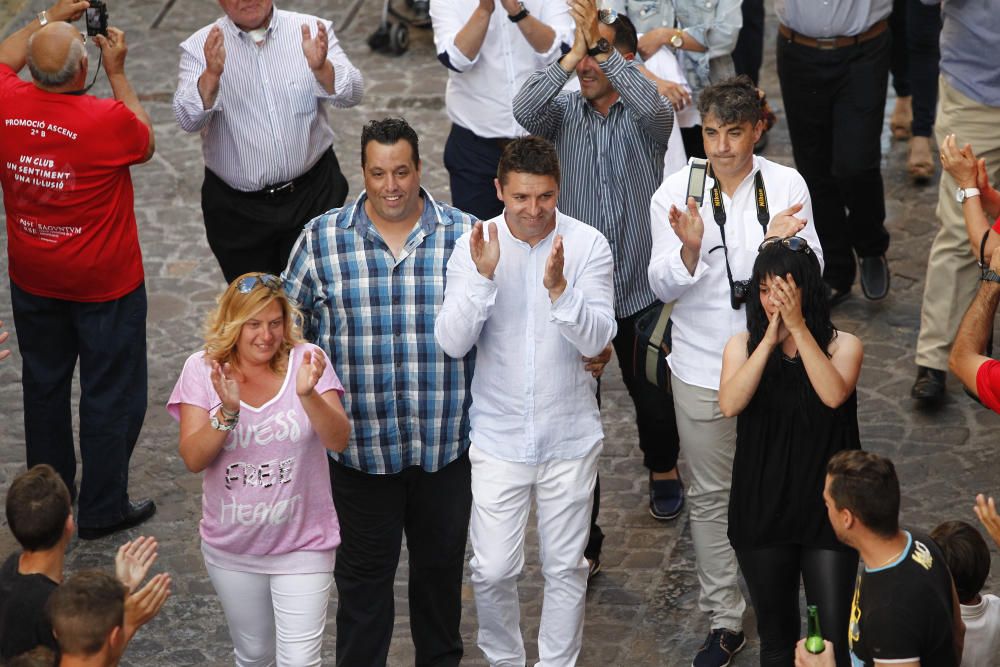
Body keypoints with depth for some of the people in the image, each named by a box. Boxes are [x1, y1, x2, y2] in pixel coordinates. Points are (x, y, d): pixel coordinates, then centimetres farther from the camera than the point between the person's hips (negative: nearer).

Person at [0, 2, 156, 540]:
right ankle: (101, 510, 21)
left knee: (43, 385, 22)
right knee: (110, 396, 11)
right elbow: (145, 143, -3)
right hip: (104, 286, -5)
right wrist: (117, 72, -1)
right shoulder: (110, 120, -28)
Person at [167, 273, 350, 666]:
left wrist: (309, 395, -37)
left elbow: (338, 441, -20)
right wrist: (227, 412, -30)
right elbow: (193, 459, -14)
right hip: (231, 548, 2)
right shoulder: (203, 369, -7)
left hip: (302, 545, -2)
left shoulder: (305, 360, -10)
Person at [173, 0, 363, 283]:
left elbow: (351, 94, -13)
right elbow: (188, 120, -17)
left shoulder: (312, 32, -4)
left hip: (312, 195, 0)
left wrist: (321, 67, -34)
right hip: (237, 207, 0)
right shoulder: (200, 47, -6)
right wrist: (212, 74, -36)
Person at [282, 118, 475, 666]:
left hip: (447, 441, 1)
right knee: (364, 569, 11)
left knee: (441, 561, 18)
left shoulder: (463, 235, -3)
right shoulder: (321, 239, -4)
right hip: (360, 443, -1)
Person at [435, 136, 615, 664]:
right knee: (492, 570, 3)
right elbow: (452, 343, -15)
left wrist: (558, 287, -32)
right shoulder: (473, 246, -8)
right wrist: (484, 276, -28)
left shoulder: (588, 244, -9)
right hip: (498, 437, 0)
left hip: (570, 438, 0)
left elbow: (596, 340, -16)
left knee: (565, 567, 11)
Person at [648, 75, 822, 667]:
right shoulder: (675, 194, -6)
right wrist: (690, 248, -29)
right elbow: (665, 287, -8)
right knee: (710, 496, 8)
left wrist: (782, 243, -28)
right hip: (703, 368, 0)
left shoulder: (787, 186, -5)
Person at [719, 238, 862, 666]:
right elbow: (730, 404, -16)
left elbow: (834, 394, -24)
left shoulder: (841, 345, -3)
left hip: (825, 509, -2)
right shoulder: (743, 345, 2)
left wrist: (798, 327, -23)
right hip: (762, 513, 2)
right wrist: (770, 341, -19)